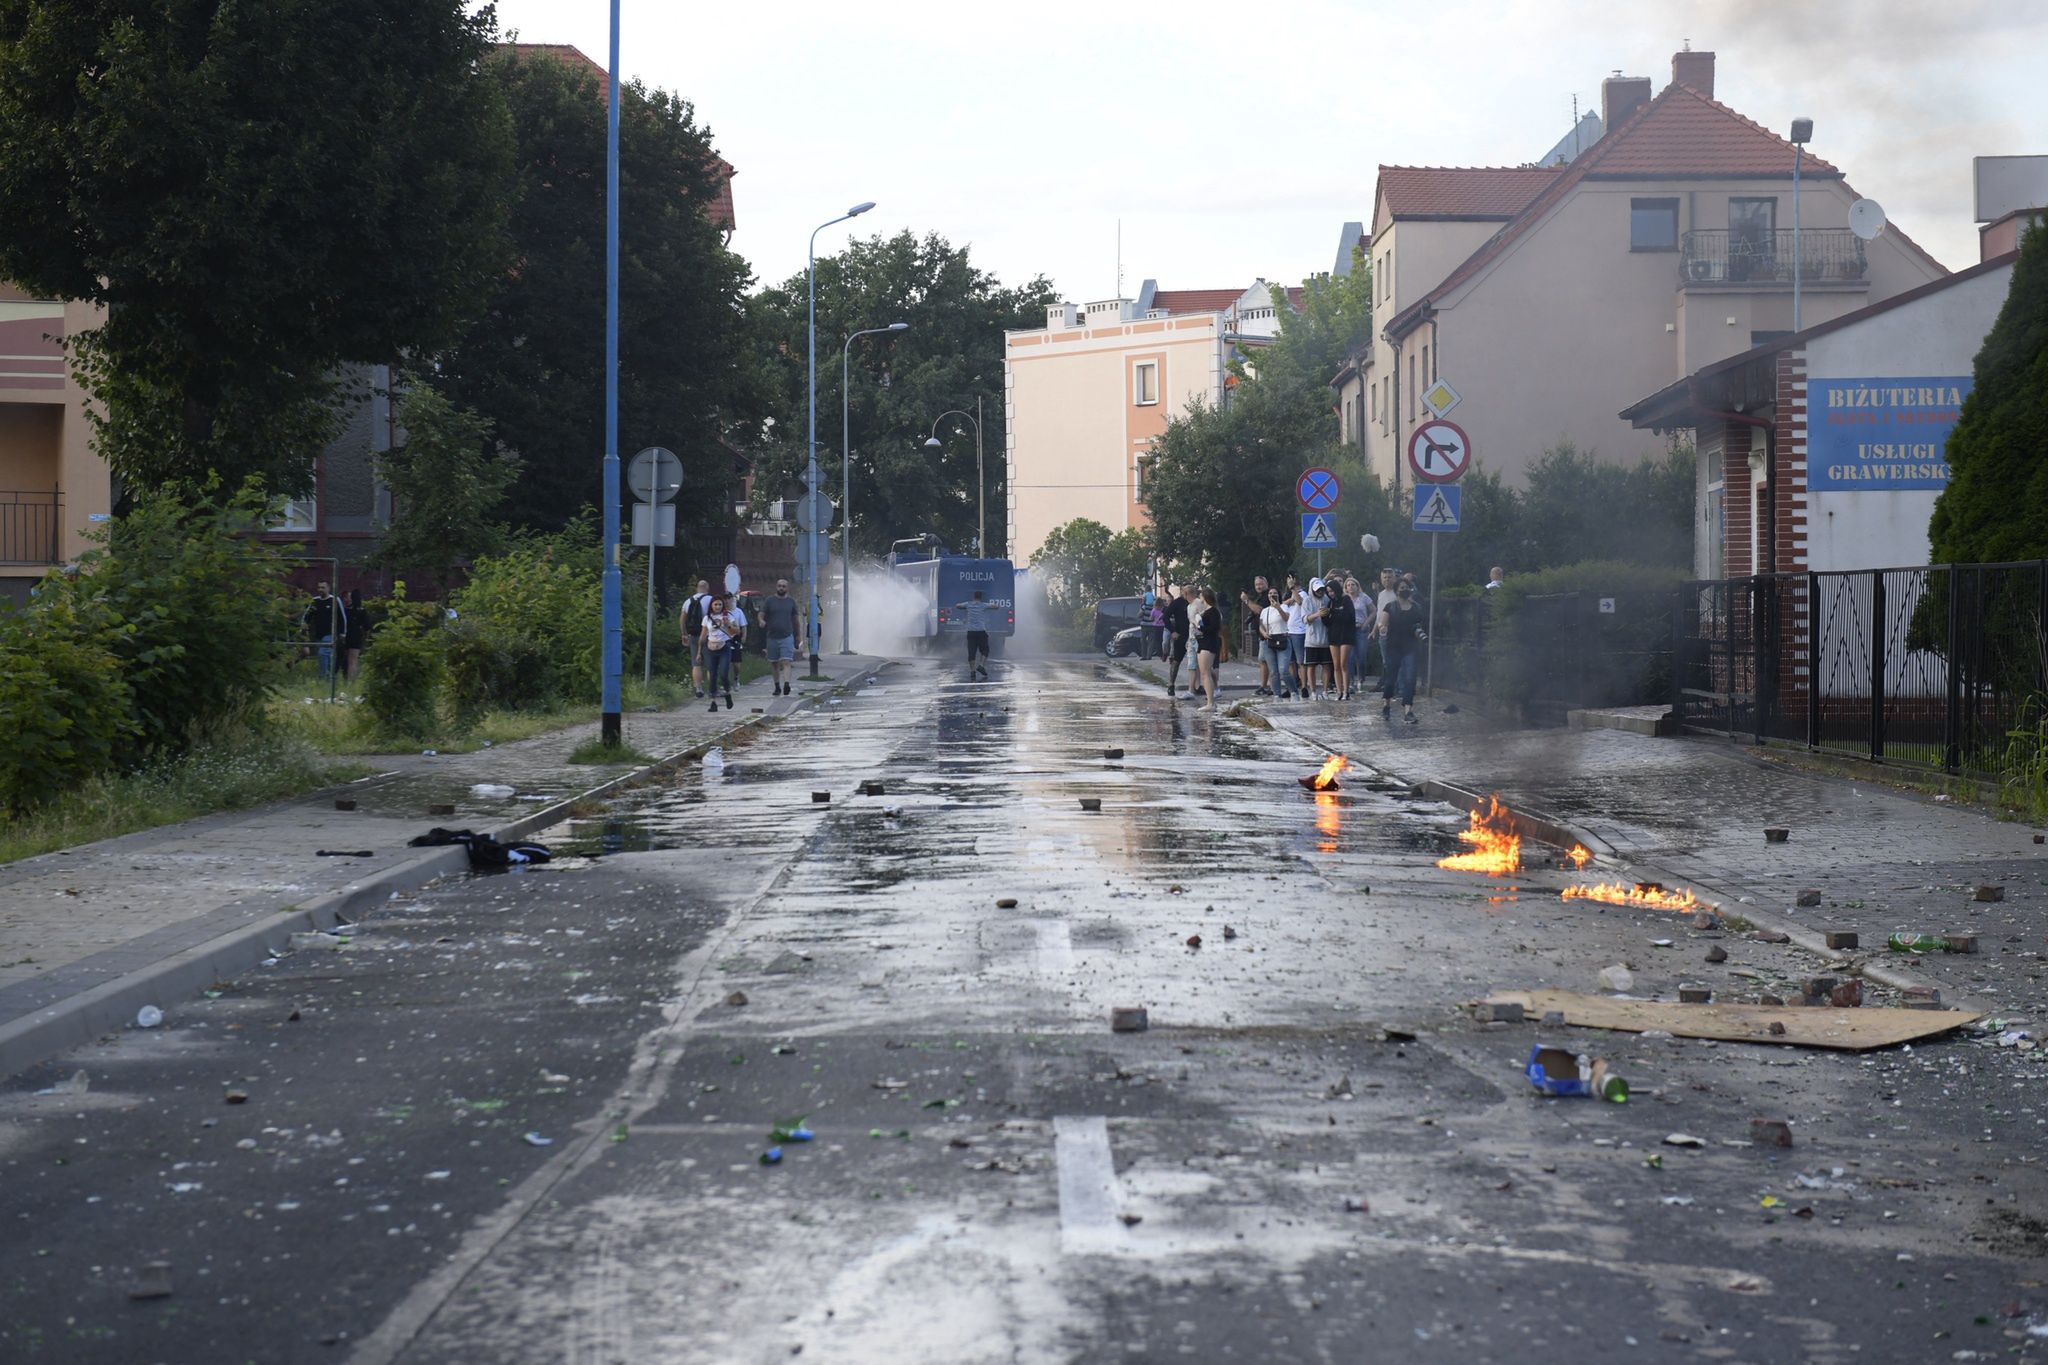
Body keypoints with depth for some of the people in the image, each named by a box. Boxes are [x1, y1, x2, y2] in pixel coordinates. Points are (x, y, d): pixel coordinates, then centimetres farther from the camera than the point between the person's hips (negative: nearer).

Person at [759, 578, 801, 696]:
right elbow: (761, 614, -2)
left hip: (787, 636, -1)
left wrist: (797, 635, 17)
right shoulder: (769, 601, 5)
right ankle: (777, 686, 21)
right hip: (772, 636, 1)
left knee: (786, 662, -16)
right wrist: (761, 621, -26)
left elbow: (795, 619, 15)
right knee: (774, 663, 9)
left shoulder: (791, 601, 8)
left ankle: (786, 684, -29)